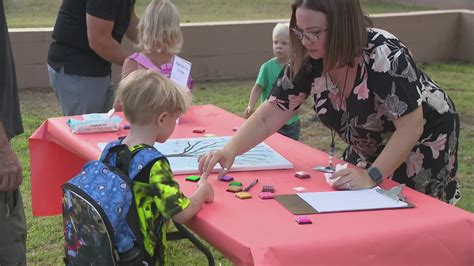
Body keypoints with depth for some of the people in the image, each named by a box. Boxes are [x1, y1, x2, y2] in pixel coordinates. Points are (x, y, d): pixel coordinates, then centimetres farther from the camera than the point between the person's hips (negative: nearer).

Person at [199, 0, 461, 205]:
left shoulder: (385, 57, -34)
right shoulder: (307, 62, -18)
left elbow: (410, 127, -32)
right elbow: (269, 117, -17)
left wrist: (372, 176, -39)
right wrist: (230, 150, -32)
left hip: (424, 141, -5)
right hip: (372, 148, 5)